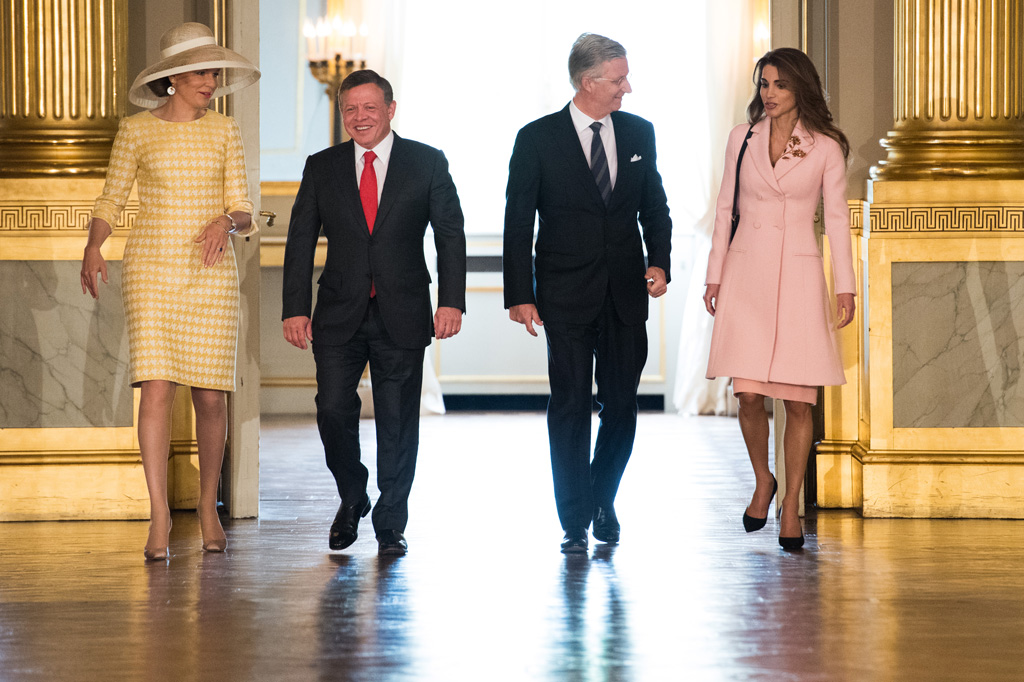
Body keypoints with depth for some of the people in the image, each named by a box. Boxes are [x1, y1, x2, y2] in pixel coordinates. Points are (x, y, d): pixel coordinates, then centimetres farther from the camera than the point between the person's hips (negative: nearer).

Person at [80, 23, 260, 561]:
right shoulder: (136, 130, 2)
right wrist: (92, 249, -12)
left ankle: (208, 507, 21)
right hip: (152, 268, -2)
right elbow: (111, 200, 6)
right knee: (156, 389, -13)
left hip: (212, 272, 2)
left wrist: (225, 222, -19)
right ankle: (159, 517, -11)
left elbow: (242, 210, 4)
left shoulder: (223, 132, 7)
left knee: (210, 396, 2)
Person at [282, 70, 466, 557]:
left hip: (402, 315, -1)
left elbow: (450, 235, 2)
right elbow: (300, 241, 7)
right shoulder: (322, 168, 7)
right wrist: (295, 308, -2)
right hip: (339, 315, 1)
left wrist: (451, 300, -9)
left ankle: (391, 525, 13)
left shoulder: (427, 163, 3)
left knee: (398, 420, 1)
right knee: (333, 410, -6)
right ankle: (352, 500, 20)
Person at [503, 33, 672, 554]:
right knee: (570, 407, -1)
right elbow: (518, 222, -3)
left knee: (621, 405, 6)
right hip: (566, 295, -3)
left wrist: (659, 261, -2)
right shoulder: (537, 139, -5)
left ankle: (603, 500, 27)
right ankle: (575, 522, 5)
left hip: (626, 295, 3)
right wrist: (519, 295, -7)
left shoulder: (639, 133, 7)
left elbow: (655, 206, 14)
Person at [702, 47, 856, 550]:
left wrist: (845, 286, -2)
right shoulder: (743, 137, 6)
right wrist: (715, 276, 6)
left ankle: (791, 506, 9)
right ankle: (762, 481, 20)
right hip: (747, 273, 1)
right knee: (748, 393, -6)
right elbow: (725, 208, 10)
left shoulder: (825, 147, 1)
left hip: (798, 276, -1)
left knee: (797, 400, -2)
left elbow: (837, 218, 3)